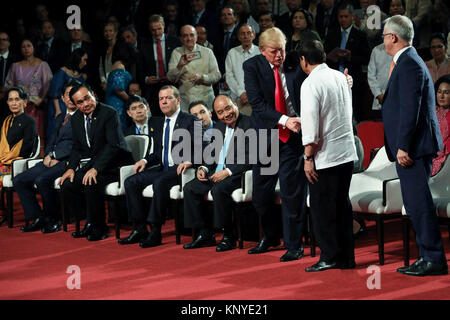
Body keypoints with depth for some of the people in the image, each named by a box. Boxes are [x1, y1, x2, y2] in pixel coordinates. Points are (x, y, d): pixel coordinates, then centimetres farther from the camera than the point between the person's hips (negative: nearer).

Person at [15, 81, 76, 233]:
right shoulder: (60, 117, 24)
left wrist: (55, 156, -11)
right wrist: (48, 156, 0)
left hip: (68, 161, -8)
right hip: (52, 160, 8)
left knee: (42, 180, -33)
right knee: (18, 180, -4)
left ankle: (53, 219, -14)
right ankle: (37, 218, -1)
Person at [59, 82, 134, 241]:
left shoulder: (109, 113, -16)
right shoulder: (76, 118, 7)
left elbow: (113, 145, -22)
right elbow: (77, 148, 15)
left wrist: (96, 169, -30)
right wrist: (71, 168, -3)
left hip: (114, 164, -7)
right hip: (93, 163, 8)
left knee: (91, 184, -31)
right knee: (67, 185, -10)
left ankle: (98, 228, -12)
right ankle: (89, 224, 4)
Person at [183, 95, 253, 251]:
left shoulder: (248, 124, -10)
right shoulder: (219, 126, 15)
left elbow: (250, 158, -18)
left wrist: (227, 172, -22)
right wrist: (203, 168, 1)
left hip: (238, 174, -8)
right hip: (217, 173, 8)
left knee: (219, 189, -33)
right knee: (189, 188, -7)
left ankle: (229, 236, -19)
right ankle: (205, 234, -1)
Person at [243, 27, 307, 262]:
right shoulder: (252, 67, -4)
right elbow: (257, 102, -12)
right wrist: (283, 120, -25)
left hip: (293, 137, -2)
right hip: (266, 137, 2)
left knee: (292, 192, -3)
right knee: (261, 194, 10)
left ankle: (294, 245, 10)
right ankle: (270, 236, 34)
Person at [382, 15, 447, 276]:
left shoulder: (409, 64, -14)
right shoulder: (409, 62, 19)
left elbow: (410, 108, -21)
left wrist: (403, 146, -22)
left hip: (413, 147, -11)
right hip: (412, 146, 11)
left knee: (419, 203, -8)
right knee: (416, 203, 12)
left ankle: (434, 260, -5)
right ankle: (429, 257, 17)